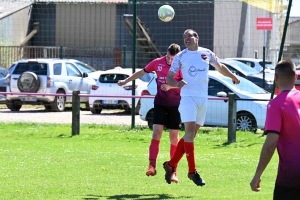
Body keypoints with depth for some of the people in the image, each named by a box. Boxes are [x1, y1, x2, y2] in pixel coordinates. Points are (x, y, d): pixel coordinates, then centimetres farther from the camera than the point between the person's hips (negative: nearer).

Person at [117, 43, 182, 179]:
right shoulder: (158, 63, 0)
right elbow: (142, 72, 14)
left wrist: (171, 86, -31)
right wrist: (126, 81, 20)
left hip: (175, 105, -2)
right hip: (160, 103, 2)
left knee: (174, 135, 1)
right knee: (156, 132, -11)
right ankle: (152, 165, -16)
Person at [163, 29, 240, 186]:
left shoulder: (207, 53, 11)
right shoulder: (180, 57, 3)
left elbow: (220, 67, 28)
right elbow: (169, 78, 2)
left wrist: (233, 77, 37)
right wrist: (177, 84, -19)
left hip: (203, 98, 4)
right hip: (188, 96, -4)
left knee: (191, 134, 5)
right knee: (190, 131, -15)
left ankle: (171, 165, 15)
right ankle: (192, 171, -12)